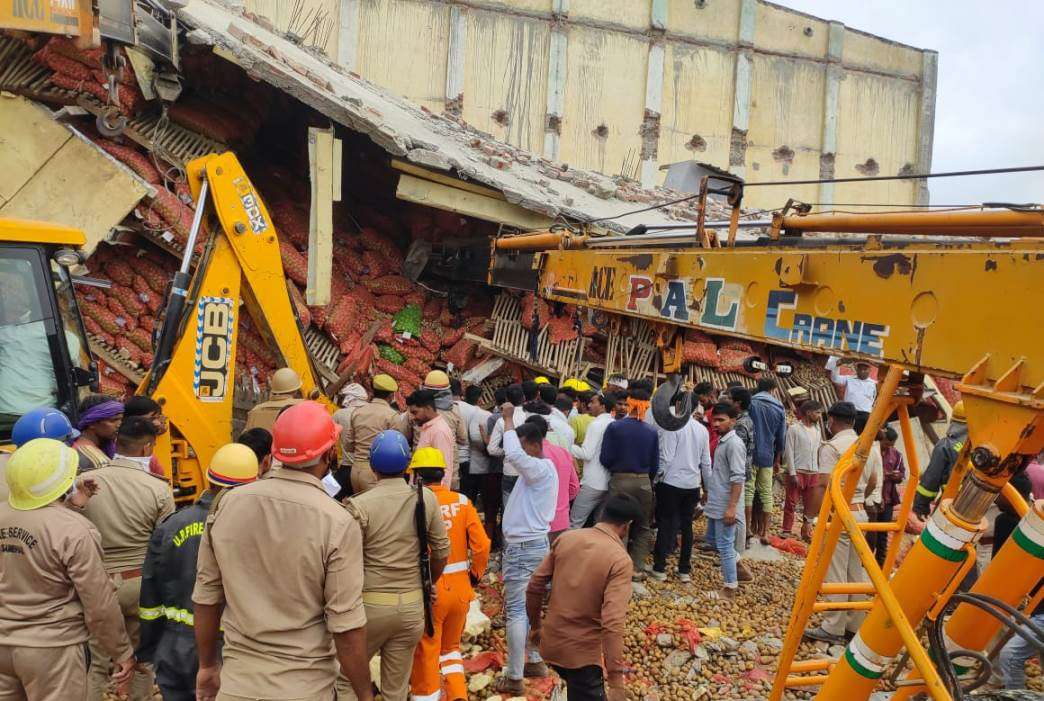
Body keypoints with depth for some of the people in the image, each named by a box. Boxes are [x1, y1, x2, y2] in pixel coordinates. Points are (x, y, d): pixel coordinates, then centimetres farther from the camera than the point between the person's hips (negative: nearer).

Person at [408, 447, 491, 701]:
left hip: (429, 591, -4)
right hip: (460, 588, 4)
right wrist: (475, 575, 9)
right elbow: (482, 545, -8)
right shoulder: (462, 502, -5)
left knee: (425, 654, 14)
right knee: (451, 646, 26)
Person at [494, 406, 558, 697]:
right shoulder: (538, 469, 11)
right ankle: (535, 661, 29)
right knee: (529, 606, 18)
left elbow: (512, 455, -35)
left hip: (523, 547, -10)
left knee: (516, 610, -3)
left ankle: (514, 678, 3)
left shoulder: (541, 468, -21)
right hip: (531, 543, 10)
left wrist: (508, 419, -27)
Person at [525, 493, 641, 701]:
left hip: (550, 643, 6)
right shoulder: (620, 560, -17)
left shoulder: (566, 538, -2)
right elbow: (612, 623, -26)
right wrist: (616, 681, -23)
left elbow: (534, 587, 3)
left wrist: (535, 626, 19)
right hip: (581, 652, -6)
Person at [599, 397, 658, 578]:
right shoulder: (652, 432, -2)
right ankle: (637, 569, 16)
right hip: (644, 482, 2)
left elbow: (605, 458, -12)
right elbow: (655, 463, 1)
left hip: (620, 480, -2)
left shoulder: (614, 427, -11)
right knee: (642, 527, 16)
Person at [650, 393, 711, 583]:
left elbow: (666, 457, -16)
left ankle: (660, 568, 10)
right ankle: (685, 570, 18)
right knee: (687, 525, 12)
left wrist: (658, 477, -2)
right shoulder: (702, 430, 4)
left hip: (671, 482, -5)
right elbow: (706, 462, 9)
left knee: (665, 523, 5)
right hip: (693, 484, 5)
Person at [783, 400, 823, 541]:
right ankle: (787, 532, 6)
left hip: (813, 473, 6)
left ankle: (806, 532, 22)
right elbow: (789, 452, -8)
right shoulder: (794, 429, -6)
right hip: (798, 472, -6)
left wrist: (819, 471, 8)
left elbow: (819, 451, 15)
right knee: (791, 503, 0)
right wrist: (792, 473, -13)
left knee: (811, 505, 10)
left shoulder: (817, 429, 12)